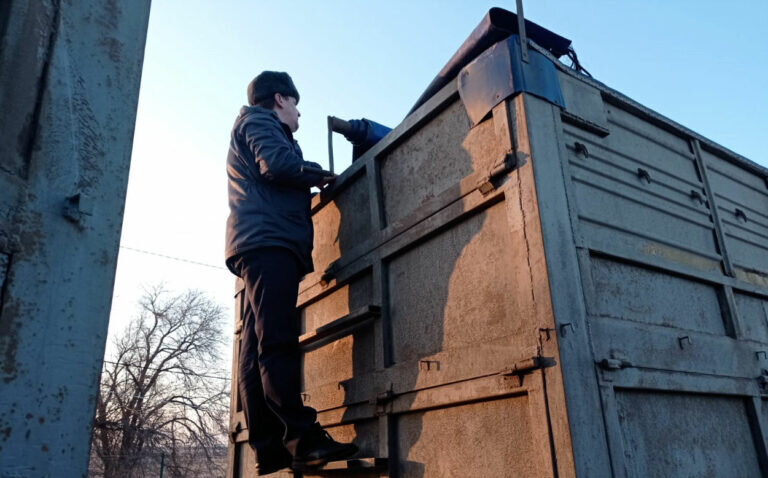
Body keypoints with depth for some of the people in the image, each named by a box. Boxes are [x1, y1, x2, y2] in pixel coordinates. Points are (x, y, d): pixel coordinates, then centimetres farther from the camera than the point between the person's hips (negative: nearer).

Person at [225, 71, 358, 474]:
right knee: (277, 342, -18)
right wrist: (323, 175, 3)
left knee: (257, 349, -2)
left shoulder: (254, 128, 36)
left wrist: (311, 188, 23)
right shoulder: (259, 120, 8)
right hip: (268, 241, -9)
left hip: (260, 244, 9)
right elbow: (276, 164, -11)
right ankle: (303, 439, -22)